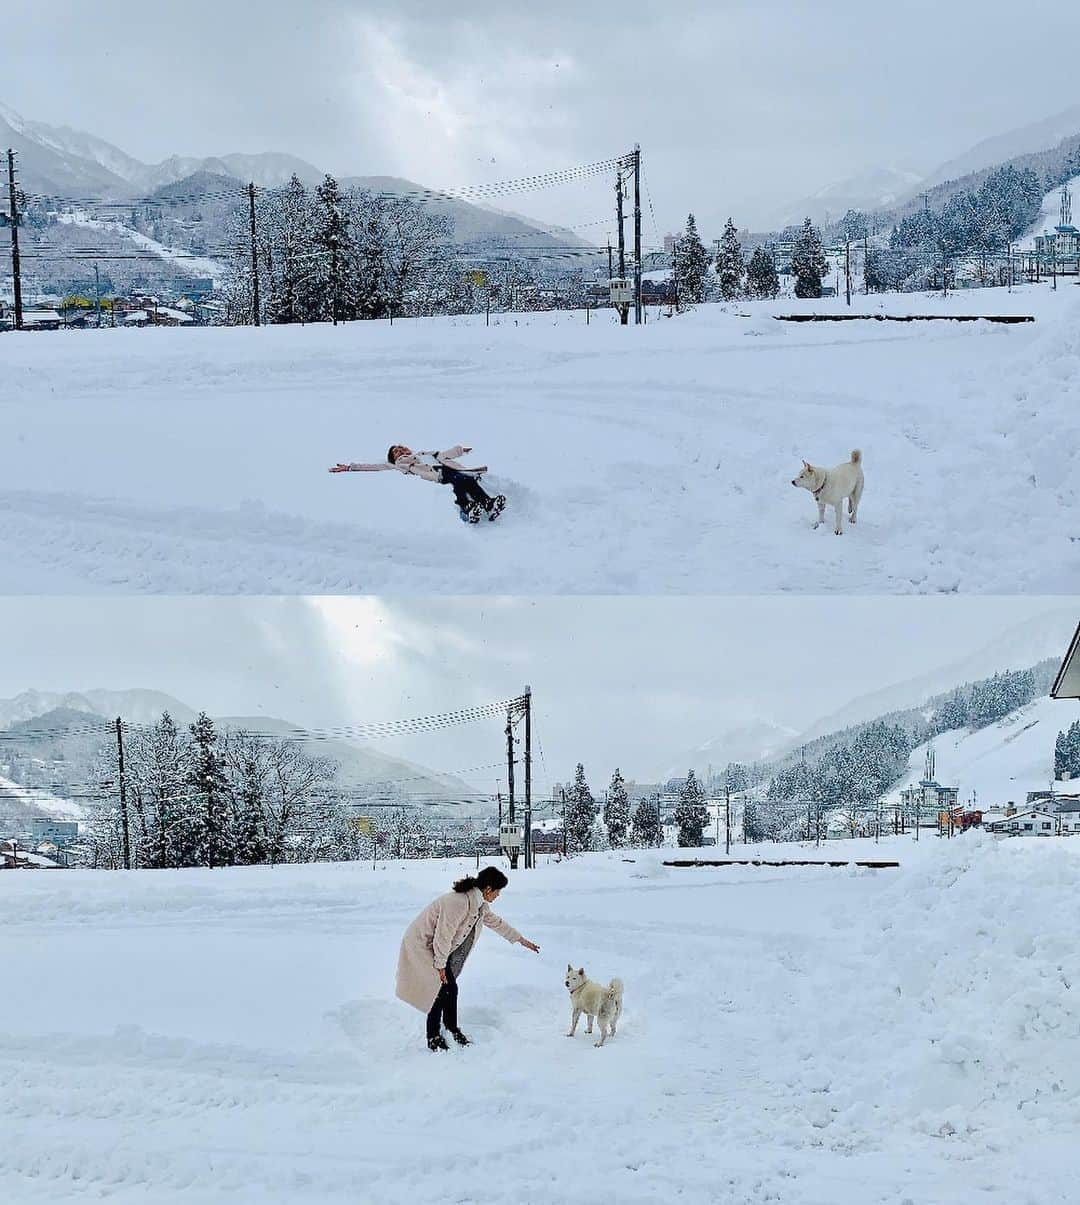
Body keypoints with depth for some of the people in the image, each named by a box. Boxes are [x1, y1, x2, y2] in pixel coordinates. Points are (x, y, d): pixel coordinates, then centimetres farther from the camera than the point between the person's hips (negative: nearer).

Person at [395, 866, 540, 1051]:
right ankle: (433, 1039, 2)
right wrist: (440, 965, -17)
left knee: (451, 988, 9)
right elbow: (443, 935, -26)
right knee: (441, 989, -9)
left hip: (438, 946, 9)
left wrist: (521, 940, 25)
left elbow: (496, 922, 18)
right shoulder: (458, 903, -31)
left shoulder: (479, 904, 0)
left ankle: (452, 1029, 26)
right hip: (422, 944, -9)